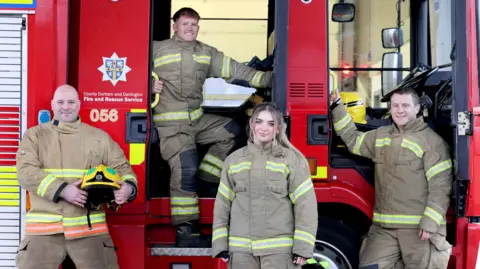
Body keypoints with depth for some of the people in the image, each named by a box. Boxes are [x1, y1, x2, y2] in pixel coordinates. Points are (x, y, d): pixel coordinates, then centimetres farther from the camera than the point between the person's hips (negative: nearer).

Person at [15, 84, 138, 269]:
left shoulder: (99, 137, 13)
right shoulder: (34, 135, 8)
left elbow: (121, 166, 11)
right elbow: (26, 172, -5)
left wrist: (128, 186, -12)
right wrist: (61, 189, -18)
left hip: (90, 227, 1)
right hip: (43, 228, -1)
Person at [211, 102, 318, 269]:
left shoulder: (292, 159, 0)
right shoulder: (233, 160, 9)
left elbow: (305, 205, -4)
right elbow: (222, 204, 10)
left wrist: (302, 247, -10)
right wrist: (220, 244, 5)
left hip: (280, 249, -3)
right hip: (241, 250, 3)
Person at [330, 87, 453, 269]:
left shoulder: (432, 141, -4)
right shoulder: (380, 136, 14)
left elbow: (440, 186, -9)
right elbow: (353, 140, 25)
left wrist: (430, 223, -16)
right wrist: (337, 106, 19)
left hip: (418, 227, -5)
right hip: (383, 227, 5)